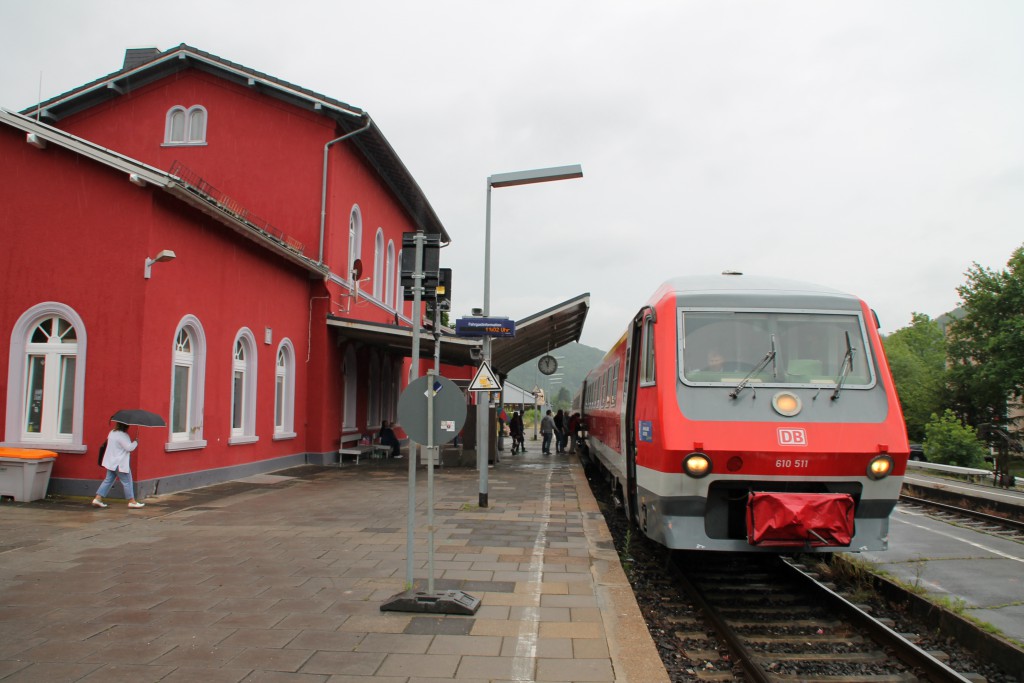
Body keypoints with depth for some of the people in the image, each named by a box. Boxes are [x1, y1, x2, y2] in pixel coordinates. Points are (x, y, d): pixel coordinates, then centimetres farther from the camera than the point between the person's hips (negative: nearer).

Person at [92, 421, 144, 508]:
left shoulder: (112, 432, 9)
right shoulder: (122, 435, -22)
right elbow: (129, 447, -24)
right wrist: (136, 442, -6)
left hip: (111, 462, 9)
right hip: (120, 464, -9)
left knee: (108, 480, 15)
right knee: (127, 482, 1)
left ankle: (97, 499, 10)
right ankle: (132, 501, 9)